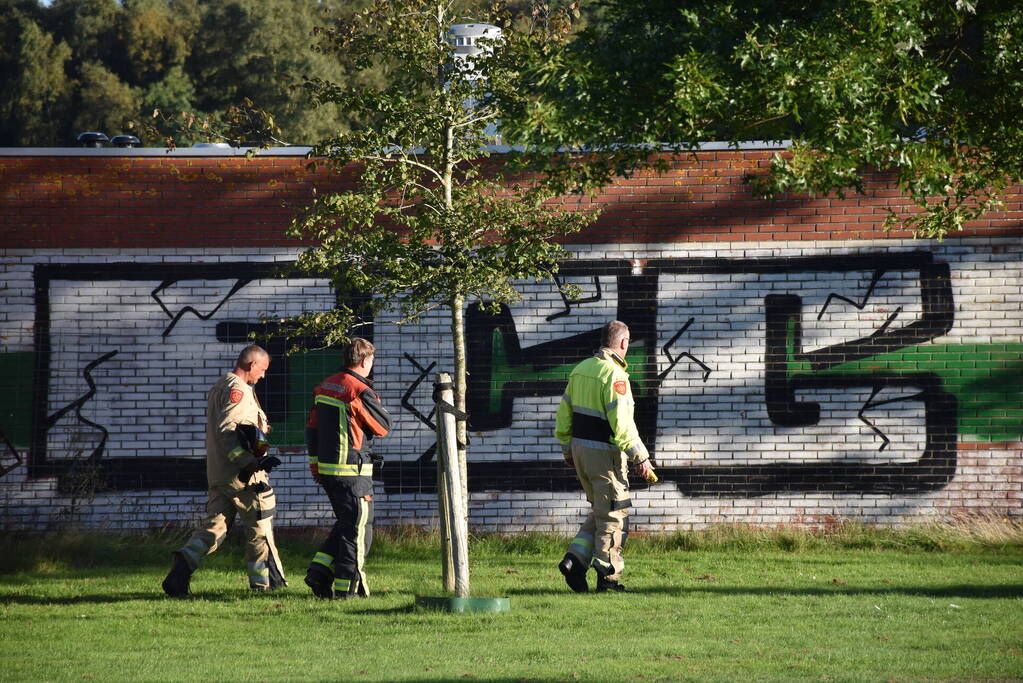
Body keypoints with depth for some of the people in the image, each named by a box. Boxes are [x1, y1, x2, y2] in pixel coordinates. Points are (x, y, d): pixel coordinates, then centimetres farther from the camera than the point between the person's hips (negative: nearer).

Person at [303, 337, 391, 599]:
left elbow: (312, 428, 15)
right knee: (358, 528, 0)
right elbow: (383, 427, -7)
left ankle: (319, 571, 9)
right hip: (352, 472, -8)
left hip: (325, 468, 8)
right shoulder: (360, 392, -16)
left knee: (345, 523, 20)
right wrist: (375, 402, 9)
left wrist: (315, 464, 22)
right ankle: (347, 587, 1)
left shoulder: (325, 387, 10)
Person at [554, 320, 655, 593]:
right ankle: (608, 577, 5)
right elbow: (621, 423, -24)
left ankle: (575, 559, 5)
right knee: (614, 514, 2)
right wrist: (640, 457, -19)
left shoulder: (581, 369, 8)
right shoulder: (614, 375, -18)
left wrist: (567, 448, 26)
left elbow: (564, 412, 15)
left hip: (580, 449, 8)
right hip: (605, 452, -8)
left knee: (600, 511, 19)